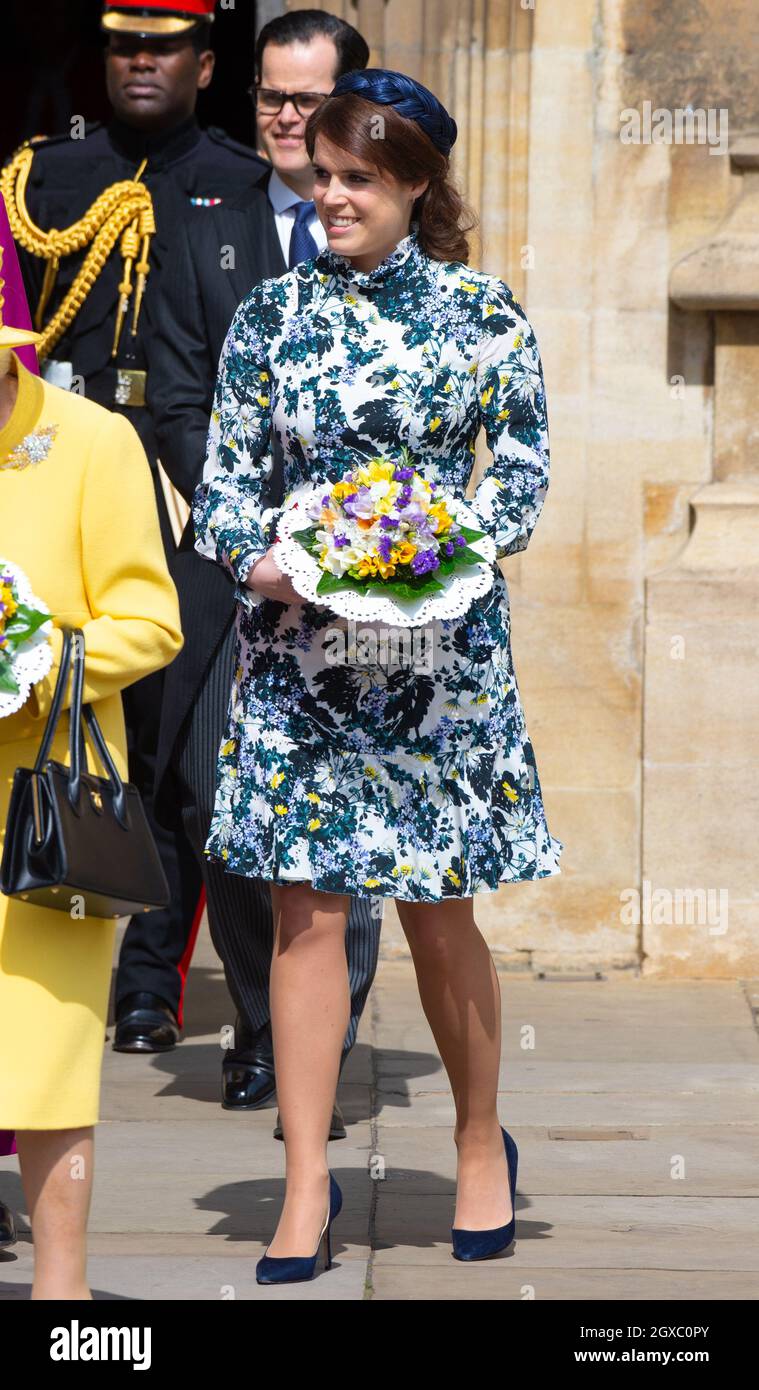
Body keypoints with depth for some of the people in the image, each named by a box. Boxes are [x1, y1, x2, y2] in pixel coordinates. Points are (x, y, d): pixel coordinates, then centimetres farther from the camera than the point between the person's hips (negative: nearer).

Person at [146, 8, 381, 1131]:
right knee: (218, 798, -4)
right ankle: (258, 1028, 13)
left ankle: (326, 1053, 4)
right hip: (236, 566, 2)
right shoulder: (205, 239, 13)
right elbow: (177, 399, 8)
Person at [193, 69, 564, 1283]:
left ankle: (482, 1145, 27)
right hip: (294, 649, 1)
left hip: (440, 646, -1)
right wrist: (262, 559, -15)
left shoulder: (484, 315, 1)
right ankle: (306, 1191, 4)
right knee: (306, 910, -1)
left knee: (439, 911, 5)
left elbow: (521, 478, 0)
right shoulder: (271, 316, 6)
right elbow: (223, 480, 6)